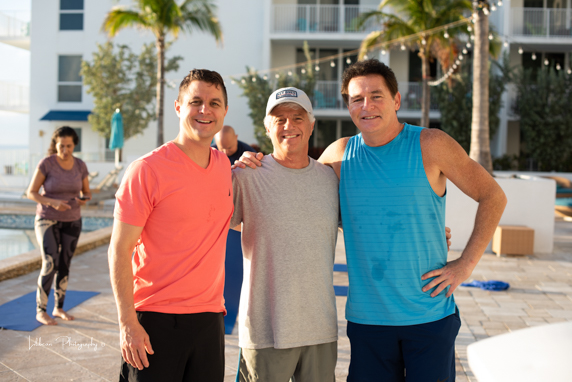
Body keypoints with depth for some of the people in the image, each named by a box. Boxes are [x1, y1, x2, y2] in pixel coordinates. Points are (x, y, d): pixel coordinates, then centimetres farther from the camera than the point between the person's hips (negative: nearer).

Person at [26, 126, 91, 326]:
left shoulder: (80, 165, -4)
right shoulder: (46, 163, -16)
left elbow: (87, 192, 7)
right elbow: (31, 193, -12)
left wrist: (84, 199, -18)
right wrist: (52, 202, -28)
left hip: (71, 221, 4)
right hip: (47, 220, -4)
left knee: (64, 265, 9)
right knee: (50, 265, -15)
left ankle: (59, 308, 23)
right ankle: (41, 311, -1)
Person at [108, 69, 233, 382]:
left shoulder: (224, 165, 7)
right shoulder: (147, 170, -11)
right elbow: (119, 250, -11)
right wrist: (127, 322, -16)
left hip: (210, 316, 5)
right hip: (156, 320, -5)